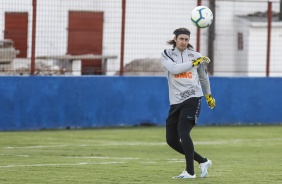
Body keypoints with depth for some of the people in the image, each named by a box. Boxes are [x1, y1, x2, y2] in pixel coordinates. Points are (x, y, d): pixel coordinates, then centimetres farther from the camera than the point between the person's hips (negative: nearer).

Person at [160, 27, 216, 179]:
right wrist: (194, 63, -15)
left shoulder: (195, 56, 7)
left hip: (192, 99, -3)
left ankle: (190, 171, -16)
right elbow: (174, 69, -16)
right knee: (171, 140, 2)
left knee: (183, 132, -21)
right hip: (175, 102, 3)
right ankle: (202, 161, 17)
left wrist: (209, 95, 31)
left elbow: (203, 77, 23)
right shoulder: (166, 55, 6)